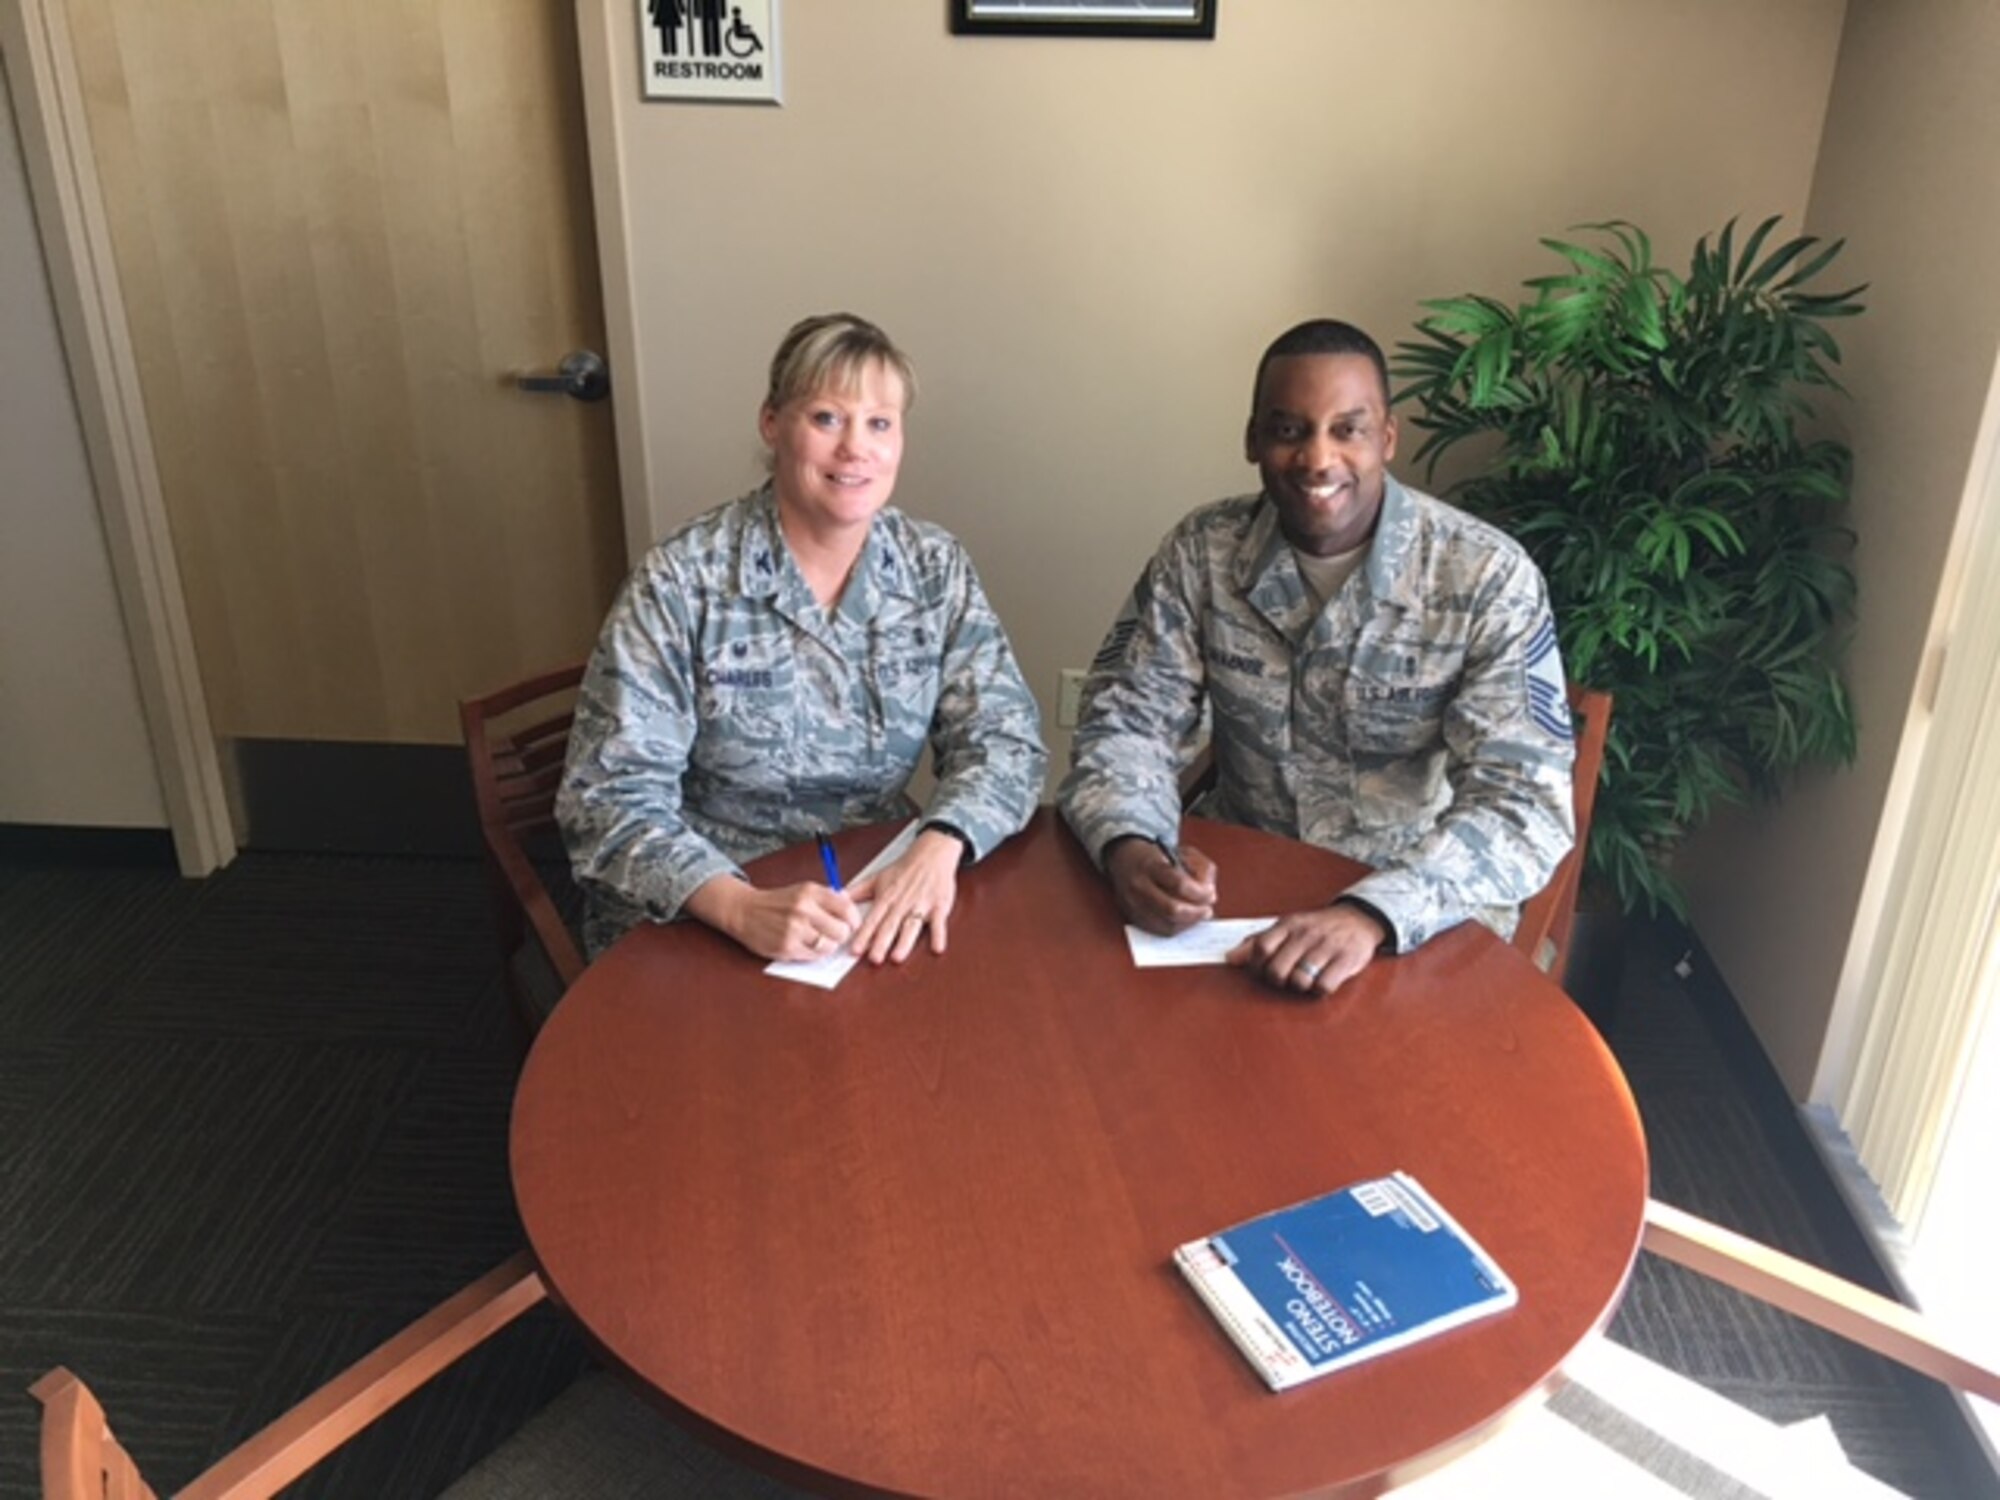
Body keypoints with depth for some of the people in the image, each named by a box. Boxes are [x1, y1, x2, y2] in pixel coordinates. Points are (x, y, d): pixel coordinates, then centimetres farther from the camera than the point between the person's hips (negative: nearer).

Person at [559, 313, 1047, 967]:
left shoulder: (935, 568, 0)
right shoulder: (680, 584, -11)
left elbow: (1002, 735, -2)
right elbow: (613, 797, -14)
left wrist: (939, 846, -23)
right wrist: (742, 907, -31)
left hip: (880, 895, 3)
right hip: (696, 922, -3)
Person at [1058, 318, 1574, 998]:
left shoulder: (1489, 578, -14)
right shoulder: (1201, 551, -4)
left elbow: (1525, 808, -20)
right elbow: (1123, 723, -3)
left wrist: (1370, 915, -37)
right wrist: (1129, 846, -25)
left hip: (1420, 917, -2)